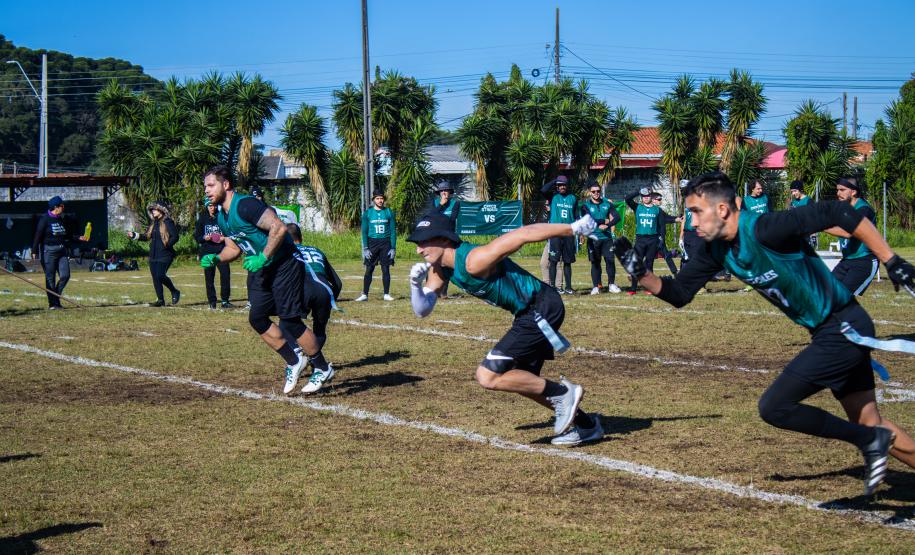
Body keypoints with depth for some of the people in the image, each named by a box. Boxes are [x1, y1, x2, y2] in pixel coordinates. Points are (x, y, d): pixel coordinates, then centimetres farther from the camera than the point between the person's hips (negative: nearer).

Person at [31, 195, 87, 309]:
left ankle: (56, 297, 14)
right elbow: (38, 236, -11)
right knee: (50, 278, -2)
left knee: (65, 275, -3)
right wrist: (35, 251, -18)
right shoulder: (45, 219, -7)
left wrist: (79, 238, 14)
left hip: (62, 251, 7)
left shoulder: (60, 219, 15)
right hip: (49, 251, -7)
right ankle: (52, 304, 2)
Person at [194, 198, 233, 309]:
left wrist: (225, 238, -9)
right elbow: (196, 236, 9)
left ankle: (225, 301, -5)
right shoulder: (202, 219, 7)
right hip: (207, 252, 1)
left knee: (225, 273, -12)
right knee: (209, 277, 2)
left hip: (221, 251, -1)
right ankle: (212, 302, 9)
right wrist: (204, 238, -11)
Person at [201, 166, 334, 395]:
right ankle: (294, 360, 18)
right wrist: (215, 259, 0)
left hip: (284, 264, -9)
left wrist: (262, 258, -26)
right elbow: (234, 248, 19)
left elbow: (279, 228, -27)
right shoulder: (222, 217, 9)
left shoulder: (245, 205, -21)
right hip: (261, 269, 9)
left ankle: (323, 369, 6)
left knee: (290, 321, -9)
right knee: (257, 318, 3)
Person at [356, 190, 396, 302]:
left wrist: (393, 248, -3)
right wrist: (365, 248, -7)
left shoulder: (389, 212, 4)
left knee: (386, 269, 2)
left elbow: (393, 231, 4)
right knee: (369, 270, 0)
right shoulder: (368, 213, 2)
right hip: (372, 243, 0)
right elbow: (364, 231, 2)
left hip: (385, 243, 0)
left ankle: (386, 294, 8)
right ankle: (365, 294, 3)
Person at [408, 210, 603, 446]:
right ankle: (585, 425, 31)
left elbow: (525, 233, -24)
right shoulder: (439, 269, 4)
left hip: (542, 310, -10)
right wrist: (416, 284, -14)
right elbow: (422, 310, 7)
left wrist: (575, 228, -21)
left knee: (488, 376, -12)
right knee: (524, 381, 22)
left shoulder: (473, 261, -24)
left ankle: (562, 392, -2)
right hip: (530, 314, 10)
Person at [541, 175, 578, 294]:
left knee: (568, 261, 7)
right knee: (554, 260, -5)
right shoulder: (553, 196, 5)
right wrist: (555, 181, -3)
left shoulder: (573, 198, 13)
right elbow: (543, 190, -15)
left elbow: (576, 216, 15)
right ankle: (552, 286, -3)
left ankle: (568, 287, 10)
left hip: (569, 234, 3)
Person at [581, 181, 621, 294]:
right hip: (593, 237, -2)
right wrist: (604, 221, -10)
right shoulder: (586, 206, 2)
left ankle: (611, 285, 6)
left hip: (607, 237, 2)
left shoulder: (607, 204, 10)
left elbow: (617, 217, -2)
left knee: (610, 260, -4)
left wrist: (607, 225, -19)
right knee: (595, 262, 1)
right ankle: (595, 286, 5)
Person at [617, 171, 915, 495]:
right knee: (869, 424, 15)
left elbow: (842, 215, -25)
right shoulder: (716, 250, 1)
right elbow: (678, 293, 9)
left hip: (845, 328, -9)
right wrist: (640, 274, -9)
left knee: (774, 407, -10)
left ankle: (870, 442, 0)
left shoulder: (764, 230, -24)